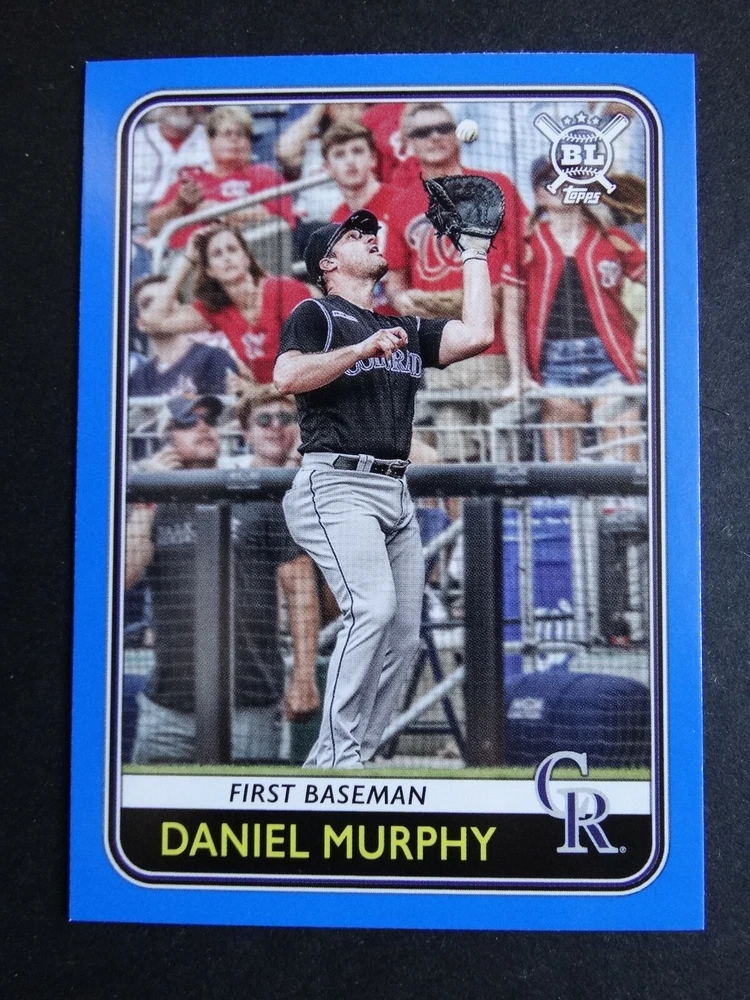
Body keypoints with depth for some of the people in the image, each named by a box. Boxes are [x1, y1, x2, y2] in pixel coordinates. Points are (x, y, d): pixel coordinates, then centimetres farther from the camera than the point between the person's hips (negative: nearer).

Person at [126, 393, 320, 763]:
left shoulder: (262, 501, 2)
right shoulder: (153, 510, 12)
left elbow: (300, 588, -1)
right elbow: (123, 576, -4)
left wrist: (303, 677, -7)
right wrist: (146, 501, -4)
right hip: (165, 708, 3)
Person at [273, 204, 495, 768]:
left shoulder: (407, 331, 24)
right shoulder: (316, 314, 7)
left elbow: (477, 335, 9)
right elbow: (287, 377, -12)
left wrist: (474, 252, 18)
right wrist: (365, 348, -13)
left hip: (396, 493, 7)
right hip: (337, 485, -7)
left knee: (403, 639, 2)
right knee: (374, 606, -26)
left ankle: (334, 767, 10)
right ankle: (339, 758, -17)